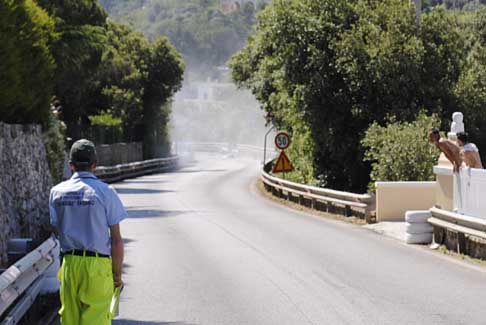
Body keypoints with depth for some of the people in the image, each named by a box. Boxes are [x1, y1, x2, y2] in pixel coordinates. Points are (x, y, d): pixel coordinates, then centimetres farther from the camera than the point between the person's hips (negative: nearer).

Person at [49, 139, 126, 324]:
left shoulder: (57, 192, 3)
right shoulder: (105, 192, -7)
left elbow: (57, 231, 10)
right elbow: (117, 241, -6)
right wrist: (117, 274, 2)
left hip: (69, 262, 4)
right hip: (97, 263, -4)